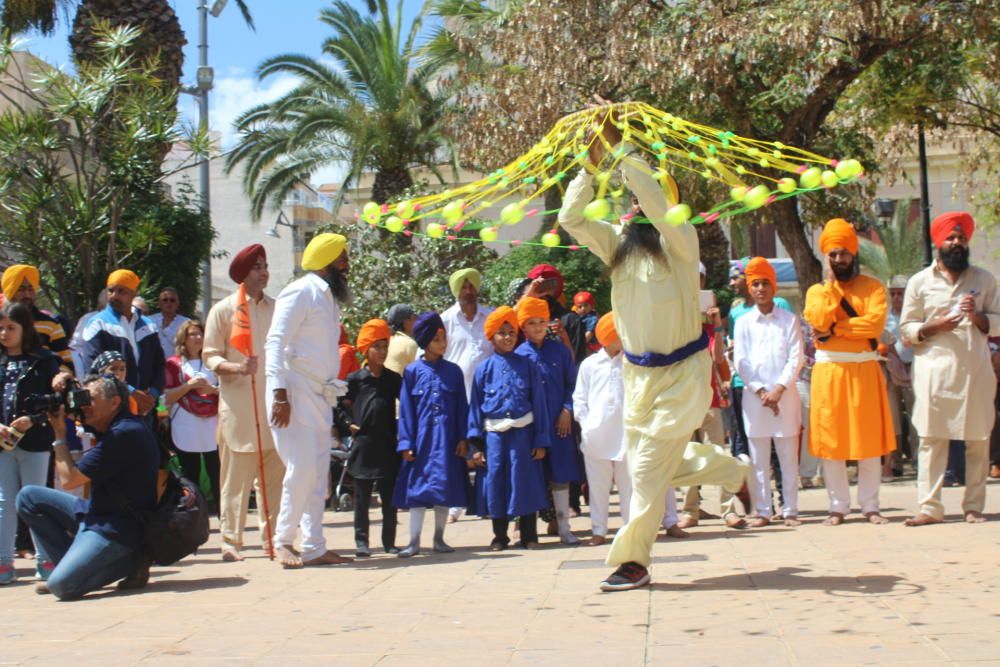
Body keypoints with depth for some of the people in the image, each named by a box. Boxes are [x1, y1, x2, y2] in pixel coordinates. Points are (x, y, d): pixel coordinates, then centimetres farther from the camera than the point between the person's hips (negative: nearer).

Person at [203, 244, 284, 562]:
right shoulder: (224, 310, 2)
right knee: (236, 475, -3)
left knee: (275, 475, 4)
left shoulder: (276, 309, 13)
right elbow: (210, 356, 0)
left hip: (274, 402, 4)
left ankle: (273, 536, 14)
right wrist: (236, 368, -19)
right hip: (238, 405, -4)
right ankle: (231, 540, 4)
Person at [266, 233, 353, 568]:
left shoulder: (329, 296, 17)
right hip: (294, 396, -9)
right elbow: (276, 342, -16)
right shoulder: (301, 292, -9)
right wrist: (279, 392, -23)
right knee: (302, 469, -11)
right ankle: (283, 540, 3)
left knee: (318, 475, 8)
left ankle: (314, 547, 13)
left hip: (320, 398, 9)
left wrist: (336, 390, 12)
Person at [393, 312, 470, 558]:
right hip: (421, 438, -2)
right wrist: (406, 443, -4)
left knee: (445, 489, 6)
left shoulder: (453, 371, 6)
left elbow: (462, 407, 8)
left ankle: (439, 538, 19)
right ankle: (414, 541, 6)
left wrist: (463, 439, 1)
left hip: (447, 440, 2)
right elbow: (406, 409, 1)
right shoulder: (412, 371, 1)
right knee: (418, 487, 1)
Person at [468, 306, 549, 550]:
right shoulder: (484, 369, 5)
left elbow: (539, 403, 4)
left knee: (525, 482, 2)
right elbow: (475, 406, 6)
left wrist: (541, 441, -1)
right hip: (494, 434, 1)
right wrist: (476, 443, 0)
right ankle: (500, 536, 18)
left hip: (523, 433, -1)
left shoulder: (527, 366, 3)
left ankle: (529, 535, 13)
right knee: (496, 483, 5)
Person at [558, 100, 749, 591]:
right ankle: (730, 469, 39)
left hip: (681, 372, -7)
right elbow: (571, 219, -5)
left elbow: (655, 200, -29)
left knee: (648, 470, -6)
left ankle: (632, 561, 5)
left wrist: (619, 147, -27)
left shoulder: (680, 242, -12)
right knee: (645, 460, 17)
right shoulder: (618, 245, 4)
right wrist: (592, 165, -12)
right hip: (637, 372, 7)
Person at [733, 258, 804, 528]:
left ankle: (790, 510, 8)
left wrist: (779, 390, -10)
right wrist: (760, 391, -7)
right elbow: (741, 362, 3)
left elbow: (796, 358, 0)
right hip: (754, 395, 1)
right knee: (759, 459, 3)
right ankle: (762, 511, 8)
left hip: (785, 395, -1)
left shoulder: (789, 320, 6)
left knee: (789, 457, 2)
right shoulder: (743, 322, 8)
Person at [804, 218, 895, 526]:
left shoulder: (872, 286, 5)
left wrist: (834, 330, -12)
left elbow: (874, 323, -11)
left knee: (870, 440, 1)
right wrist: (830, 281, -7)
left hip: (864, 370, -1)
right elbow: (819, 321, -11)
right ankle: (838, 507, 9)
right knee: (831, 441, 1)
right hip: (829, 371, 1)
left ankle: (870, 506, 10)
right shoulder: (816, 290, 9)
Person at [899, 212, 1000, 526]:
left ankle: (974, 506, 10)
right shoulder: (920, 282, 8)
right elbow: (906, 329, 6)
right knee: (931, 439, -5)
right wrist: (935, 327, -12)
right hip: (934, 370, -1)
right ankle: (930, 507, -3)